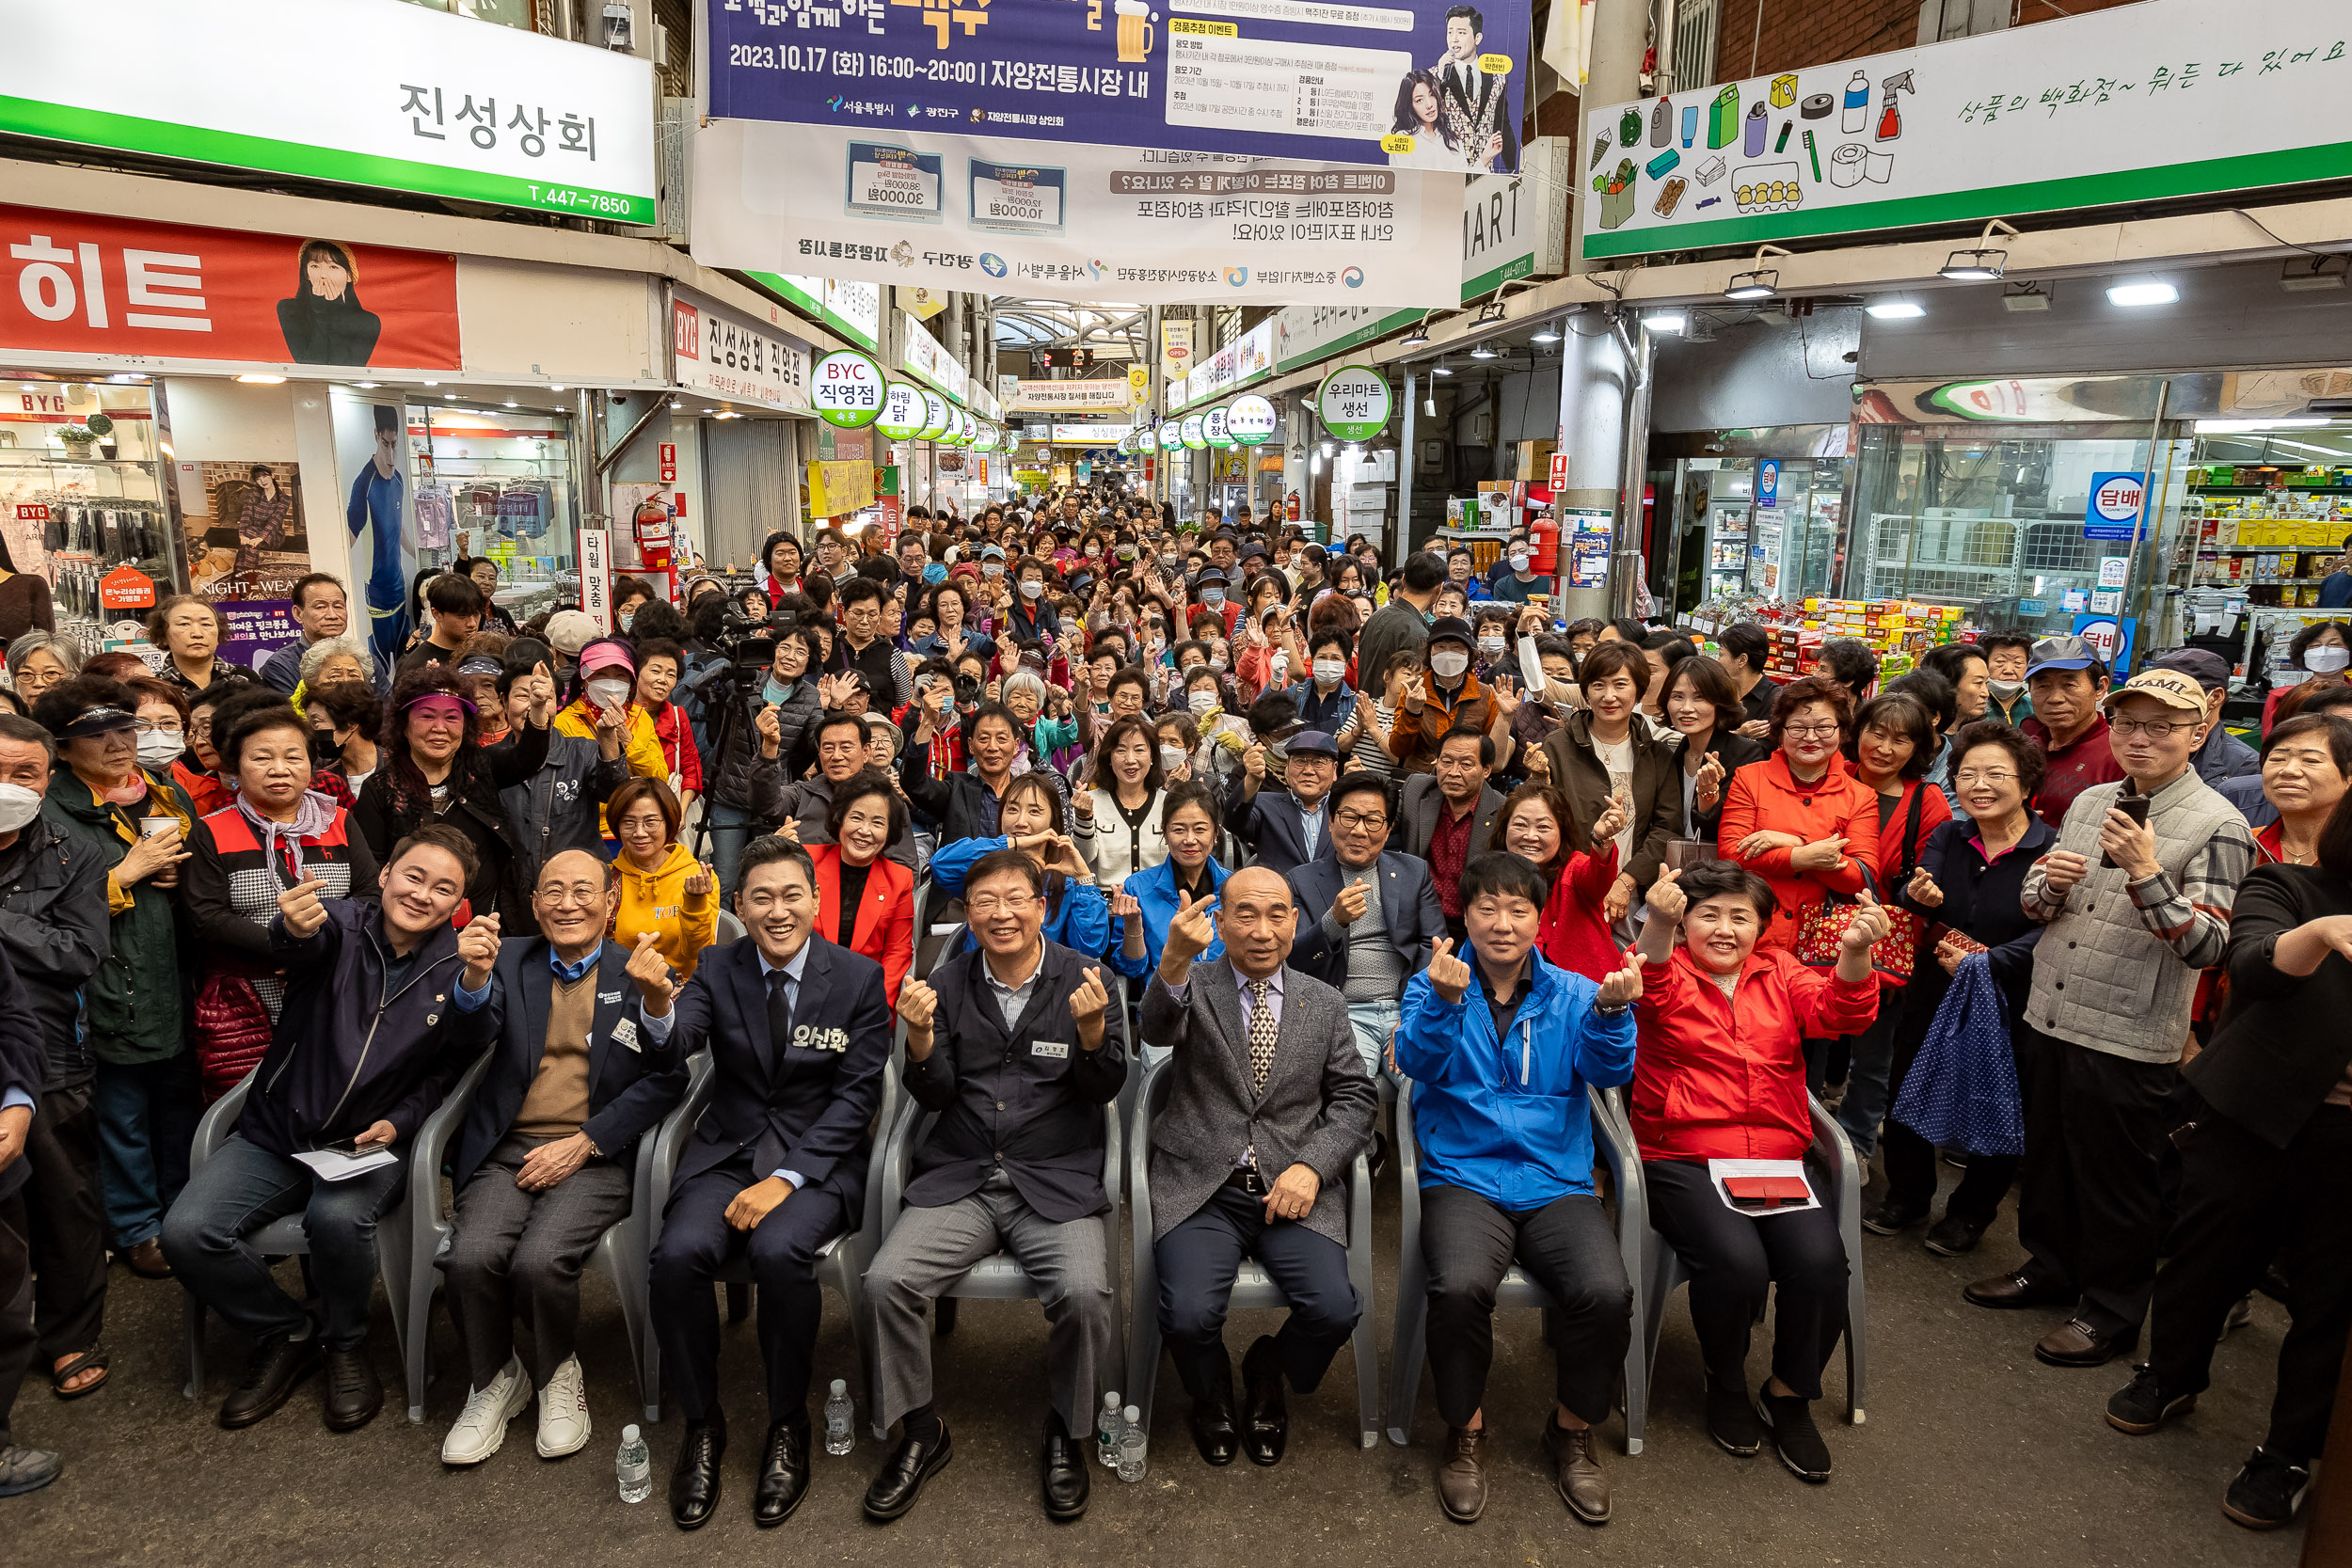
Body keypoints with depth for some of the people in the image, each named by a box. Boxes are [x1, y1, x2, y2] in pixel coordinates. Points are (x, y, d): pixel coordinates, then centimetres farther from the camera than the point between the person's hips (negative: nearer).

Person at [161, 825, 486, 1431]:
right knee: (186, 1233, -19)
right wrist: (296, 929, -54)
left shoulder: (457, 965, -2)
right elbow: (298, 945, -30)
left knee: (338, 1218, -32)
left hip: (374, 1143, -2)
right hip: (277, 1134, 2)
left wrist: (397, 1122, -19)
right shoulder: (341, 923, -6)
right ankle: (287, 1334, 8)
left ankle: (345, 1346, -1)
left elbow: (451, 1068, -1)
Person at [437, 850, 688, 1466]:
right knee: (471, 1257, -23)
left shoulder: (642, 974, 7)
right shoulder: (512, 960, 13)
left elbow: (667, 1079, -2)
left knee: (539, 1260, -26)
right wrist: (475, 976, -27)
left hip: (594, 1156, -2)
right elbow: (475, 1036, -5)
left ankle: (558, 1375, 6)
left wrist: (585, 1142, -12)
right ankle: (495, 1381, 7)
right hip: (508, 1149, 2)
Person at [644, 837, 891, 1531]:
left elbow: (857, 1096, -6)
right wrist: (657, 1005, -39)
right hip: (727, 1153, 2)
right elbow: (677, 1043, -14)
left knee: (779, 1251, -31)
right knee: (678, 1254, -26)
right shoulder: (719, 971, 4)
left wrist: (787, 1178, -16)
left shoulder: (859, 977, -3)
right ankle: (702, 1424, -2)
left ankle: (788, 1426, -6)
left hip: (818, 1160, -2)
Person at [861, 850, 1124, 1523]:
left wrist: (1091, 1027, -22)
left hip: (1056, 1182, -2)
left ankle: (1066, 1431, 4)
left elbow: (1103, 1090, -3)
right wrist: (921, 1035, -15)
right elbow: (934, 1097, 5)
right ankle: (921, 1431, 7)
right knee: (886, 1282, -20)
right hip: (958, 1179, 2)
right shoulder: (948, 983, 6)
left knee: (1085, 1296, -27)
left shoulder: (1084, 977, 1)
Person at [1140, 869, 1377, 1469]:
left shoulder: (1324, 1004, 12)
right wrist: (1174, 963, -43)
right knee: (1190, 1313, -24)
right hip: (1200, 1187, -2)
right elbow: (1155, 1028, -21)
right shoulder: (1192, 987, 3)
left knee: (1334, 1308, -21)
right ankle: (1211, 1397, 14)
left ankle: (1267, 1379, 16)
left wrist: (1311, 1166, -9)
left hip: (1292, 1186, 2)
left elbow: (1355, 1100, 9)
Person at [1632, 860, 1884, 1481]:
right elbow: (1653, 993, -23)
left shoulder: (1779, 972, 14)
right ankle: (1726, 1383, 6)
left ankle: (1789, 1395, 6)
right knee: (1738, 1262, -27)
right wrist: (1659, 924, -45)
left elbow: (1839, 1013, -5)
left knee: (1820, 1260, -22)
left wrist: (1855, 954, -27)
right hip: (1684, 1158, -3)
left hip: (1777, 1158, 4)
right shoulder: (1669, 971, 3)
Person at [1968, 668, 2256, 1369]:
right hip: (2049, 1016, 6)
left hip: (2130, 1039, -6)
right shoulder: (2090, 802, 8)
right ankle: (2049, 1266, 40)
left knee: (2118, 1180, 8)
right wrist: (2048, 882, -8)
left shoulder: (2219, 827, -10)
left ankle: (2111, 1311, 25)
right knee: (2047, 1153, 20)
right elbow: (2035, 907, 14)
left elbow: (2208, 945, -18)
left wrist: (2146, 874, -27)